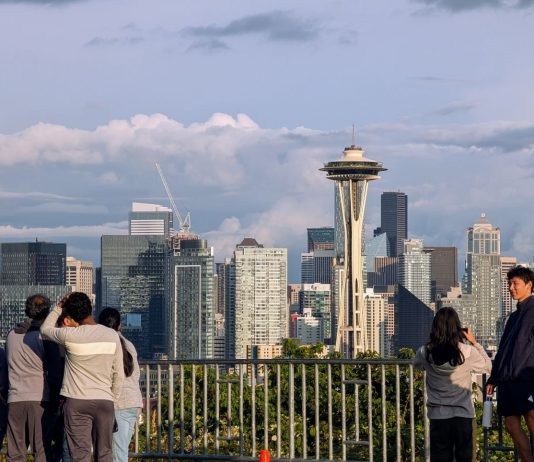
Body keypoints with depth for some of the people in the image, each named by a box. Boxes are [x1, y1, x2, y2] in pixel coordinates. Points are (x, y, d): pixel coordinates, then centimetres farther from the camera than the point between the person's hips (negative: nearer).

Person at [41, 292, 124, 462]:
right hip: (105, 402, 3)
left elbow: (45, 329, 12)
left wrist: (59, 307, 16)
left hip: (77, 403, -3)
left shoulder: (70, 335, -9)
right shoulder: (112, 336, 1)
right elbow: (119, 374, 6)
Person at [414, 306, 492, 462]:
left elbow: (416, 363, 17)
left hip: (438, 415, 1)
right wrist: (474, 342, 10)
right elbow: (488, 366, 7)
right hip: (463, 414, -1)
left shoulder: (426, 352, -8)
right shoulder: (467, 352, -11)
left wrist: (434, 341, 14)